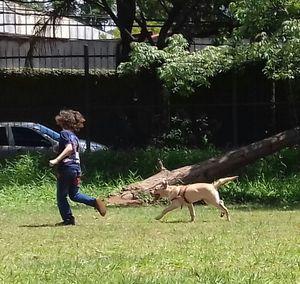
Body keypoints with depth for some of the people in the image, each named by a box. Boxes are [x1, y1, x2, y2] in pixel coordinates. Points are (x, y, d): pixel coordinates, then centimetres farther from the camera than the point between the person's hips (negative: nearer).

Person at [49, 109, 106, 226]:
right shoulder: (74, 136, 17)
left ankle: (68, 219, 0)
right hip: (76, 168, 8)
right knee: (74, 194, 18)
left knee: (61, 196, 3)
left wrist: (56, 160, -28)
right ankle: (95, 201, -1)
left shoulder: (64, 133, -8)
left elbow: (69, 148, -23)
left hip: (66, 168, -8)